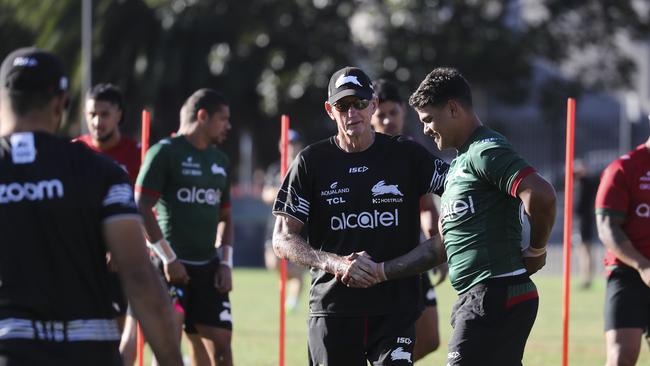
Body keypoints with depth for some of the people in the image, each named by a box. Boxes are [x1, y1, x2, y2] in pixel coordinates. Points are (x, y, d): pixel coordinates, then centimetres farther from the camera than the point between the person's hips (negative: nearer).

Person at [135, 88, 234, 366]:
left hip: (208, 268, 6)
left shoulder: (221, 161, 15)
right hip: (173, 267, -6)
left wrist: (225, 263, 9)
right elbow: (141, 209, -12)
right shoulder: (164, 153, -7)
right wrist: (168, 258, -15)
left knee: (221, 343, 0)